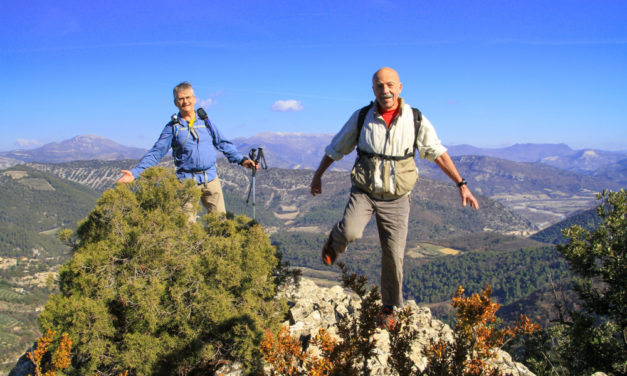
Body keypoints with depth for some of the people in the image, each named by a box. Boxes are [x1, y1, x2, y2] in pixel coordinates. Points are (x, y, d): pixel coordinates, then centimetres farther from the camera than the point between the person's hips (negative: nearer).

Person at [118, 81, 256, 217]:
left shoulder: (205, 120, 11)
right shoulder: (172, 127, 4)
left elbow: (222, 143, 19)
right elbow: (156, 152, 2)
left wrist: (241, 160, 14)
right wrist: (135, 172, -8)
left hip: (211, 178, 2)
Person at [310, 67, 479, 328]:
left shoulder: (416, 120, -4)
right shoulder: (361, 117, -4)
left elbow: (438, 153, 4)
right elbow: (336, 148, 8)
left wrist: (461, 184, 0)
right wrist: (317, 176, 15)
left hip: (396, 198, 1)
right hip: (364, 191, 0)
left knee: (394, 255, 1)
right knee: (350, 232, -28)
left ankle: (390, 309, 23)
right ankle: (335, 240, 11)